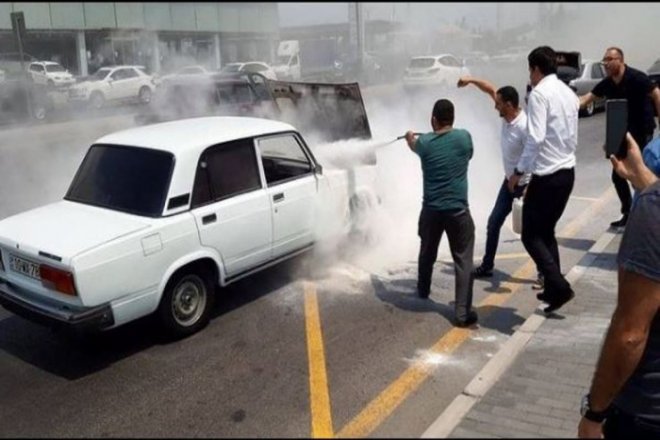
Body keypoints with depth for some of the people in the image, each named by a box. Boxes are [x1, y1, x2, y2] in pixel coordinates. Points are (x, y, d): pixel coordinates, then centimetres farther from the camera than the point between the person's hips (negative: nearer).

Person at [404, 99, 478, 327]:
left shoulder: (425, 142, -1)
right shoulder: (464, 137, -4)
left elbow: (414, 147, 24)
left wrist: (409, 138, 49)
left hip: (431, 210, 3)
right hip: (457, 210, -2)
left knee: (427, 253, 24)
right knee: (463, 260, 0)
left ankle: (423, 290, 45)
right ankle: (463, 313, -4)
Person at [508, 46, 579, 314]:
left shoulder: (539, 93, -13)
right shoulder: (569, 93, 12)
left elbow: (535, 138, -21)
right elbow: (573, 138, 17)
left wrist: (519, 171, -12)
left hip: (547, 175, -8)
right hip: (568, 172, 8)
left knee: (531, 235, 2)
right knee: (546, 231, 19)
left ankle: (559, 287, -6)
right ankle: (552, 288, 23)